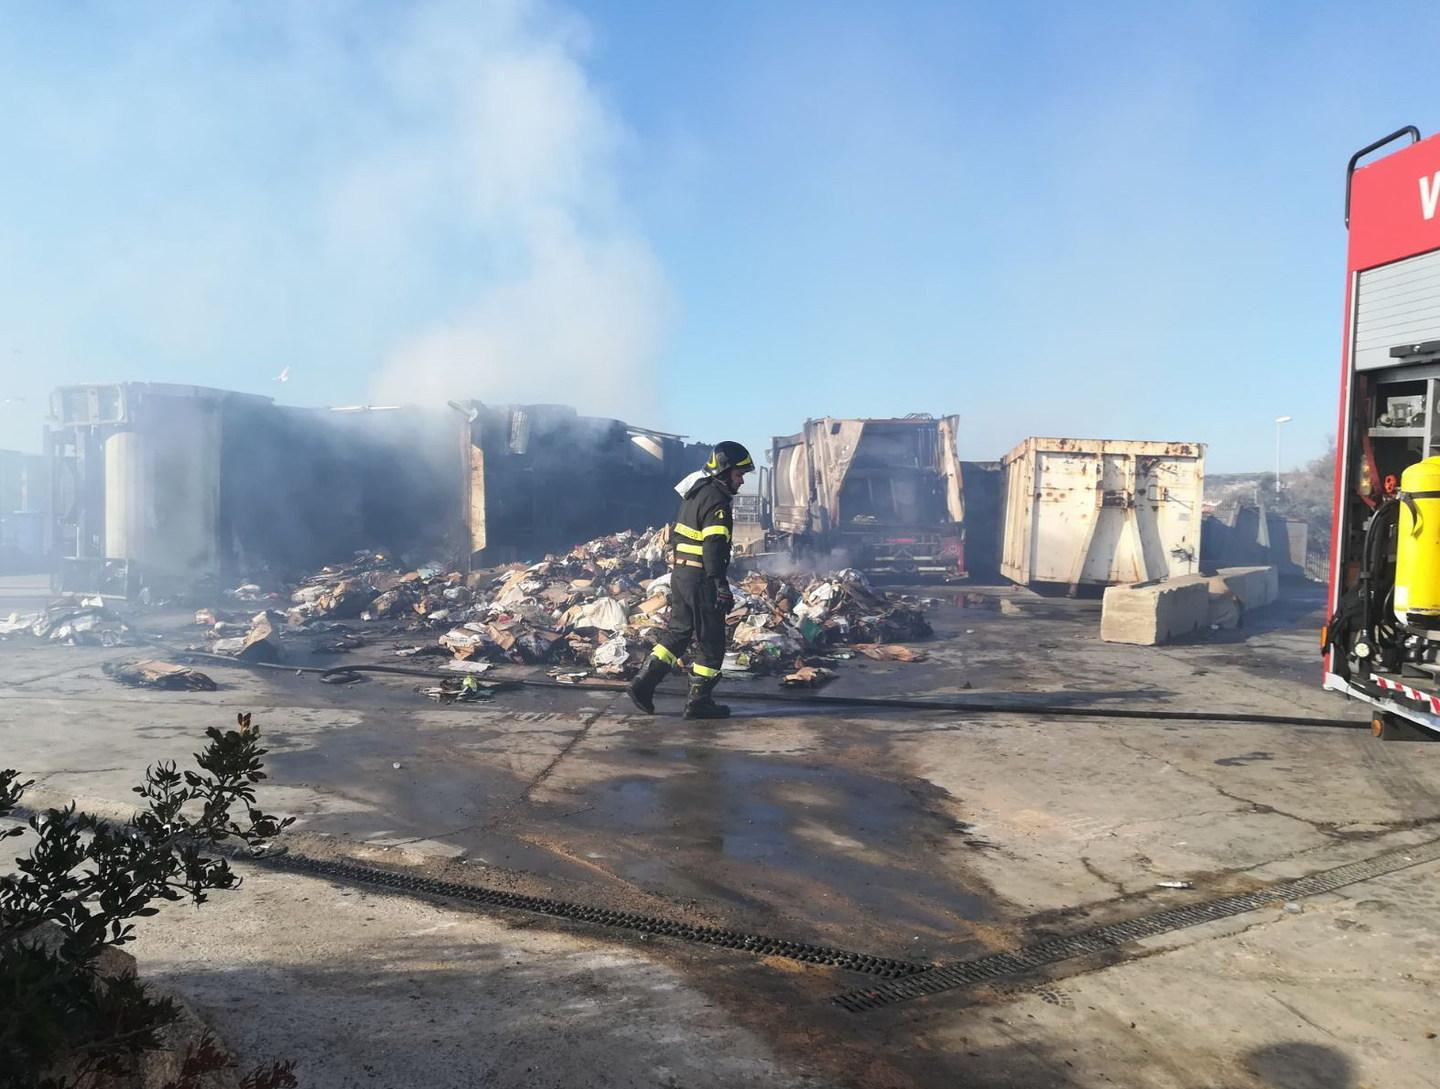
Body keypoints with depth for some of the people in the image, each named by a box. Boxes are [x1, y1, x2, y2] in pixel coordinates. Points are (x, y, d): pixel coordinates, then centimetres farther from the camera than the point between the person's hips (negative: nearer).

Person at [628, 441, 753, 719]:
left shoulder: (695, 493, 15)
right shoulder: (716, 501, -15)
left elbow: (675, 535, 22)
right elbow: (714, 547, -24)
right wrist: (722, 586, -26)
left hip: (679, 572, 9)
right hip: (700, 578, -9)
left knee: (678, 631, 17)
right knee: (711, 640, 2)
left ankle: (644, 683, 12)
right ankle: (700, 701, 7)